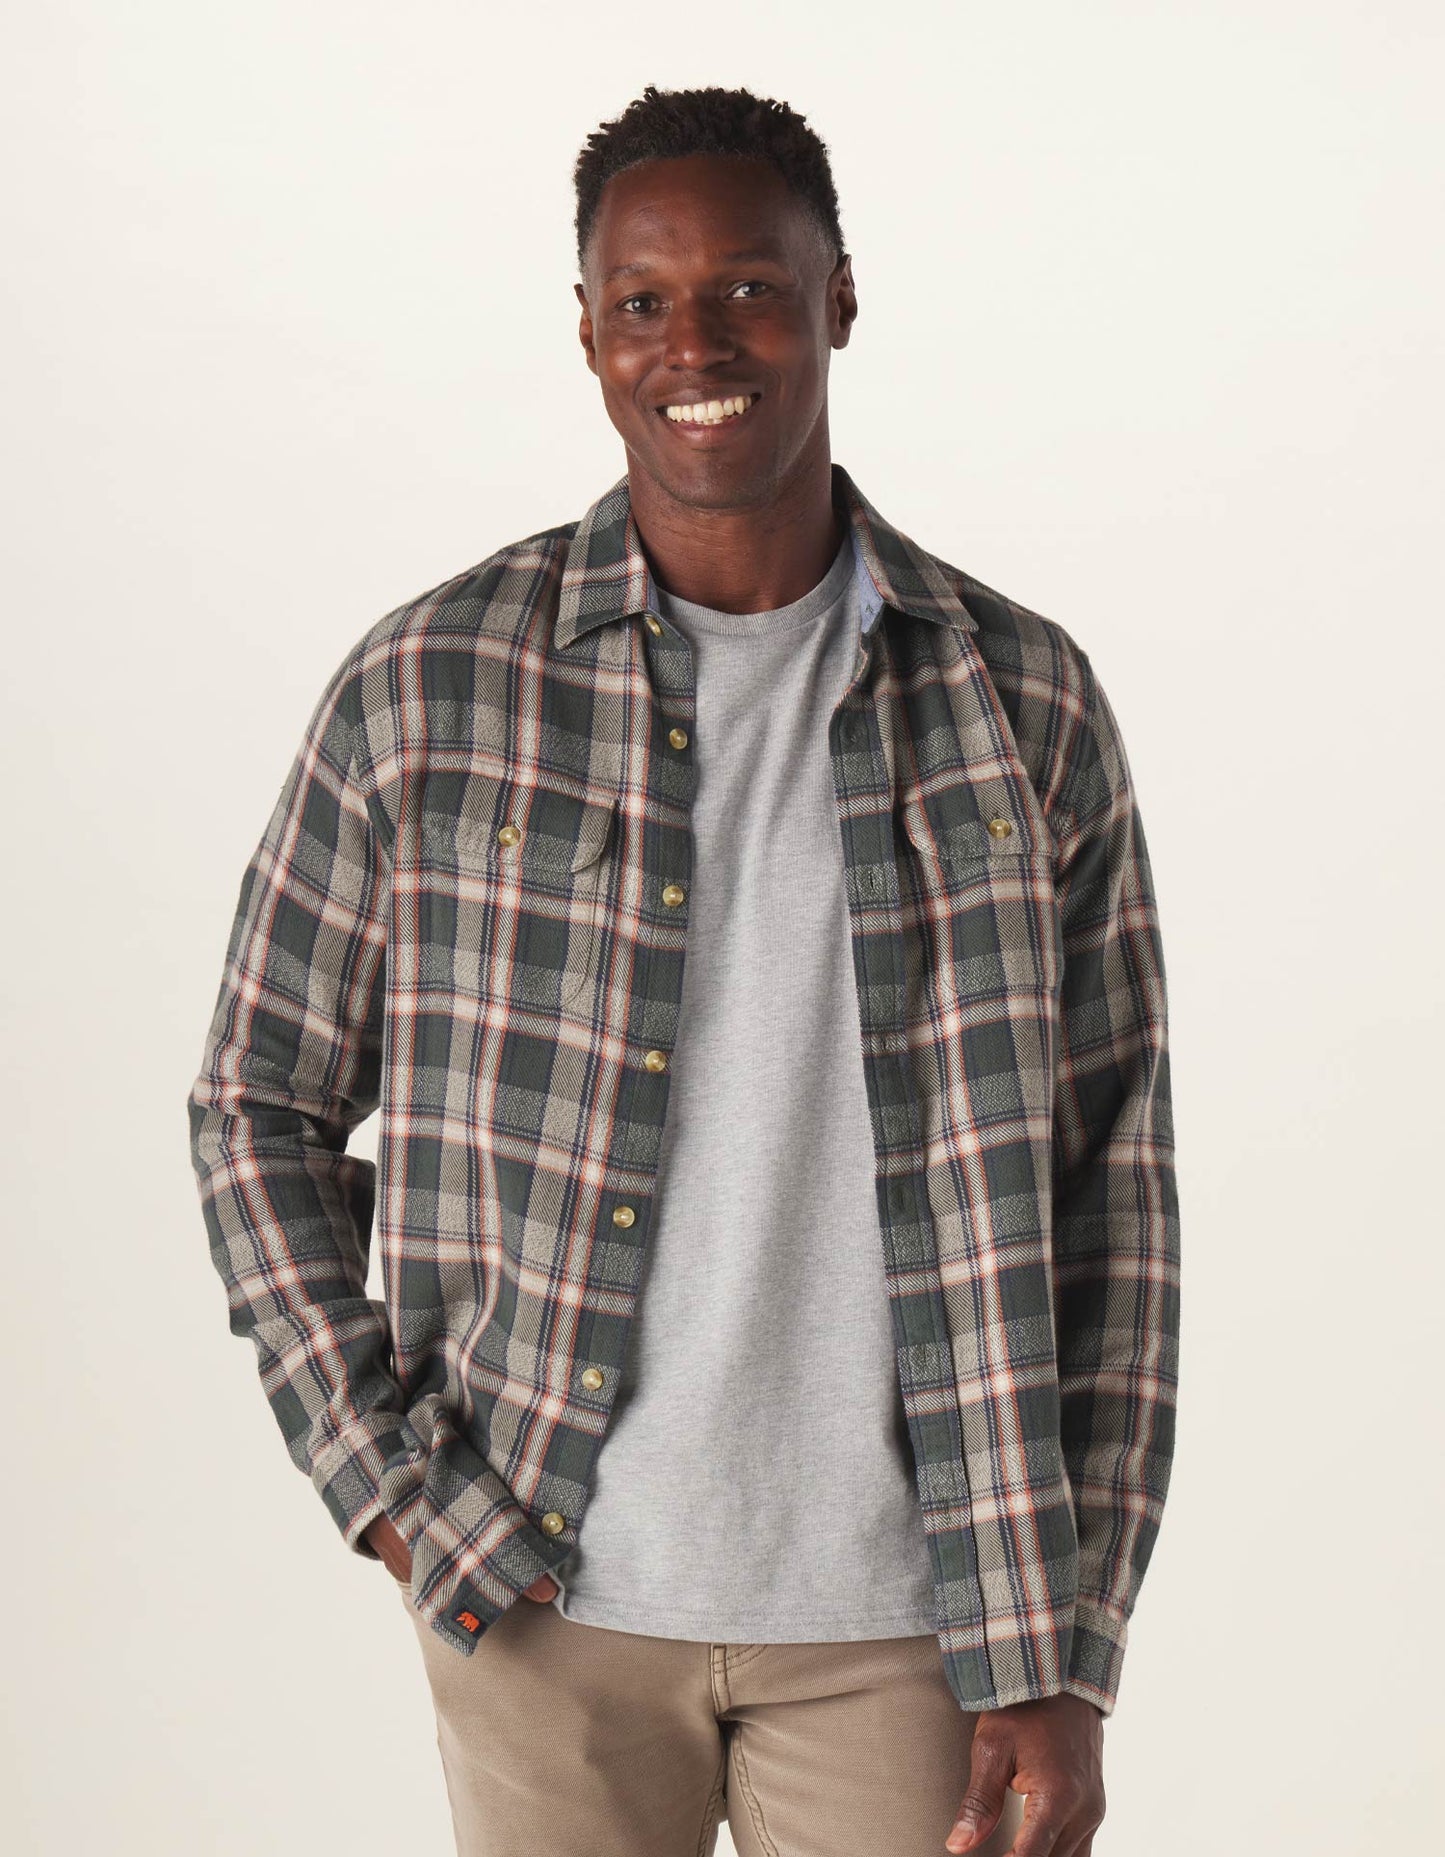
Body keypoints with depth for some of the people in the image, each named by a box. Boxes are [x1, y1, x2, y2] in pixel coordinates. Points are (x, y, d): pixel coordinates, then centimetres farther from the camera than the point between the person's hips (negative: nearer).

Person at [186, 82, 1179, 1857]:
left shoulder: (1024, 705, -2)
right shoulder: (428, 690, -4)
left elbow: (1107, 1190, 0)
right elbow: (263, 1106, 6)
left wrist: (1064, 1660, -4)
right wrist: (386, 1489, -4)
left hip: (900, 1600, 1)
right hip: (547, 1591, 0)